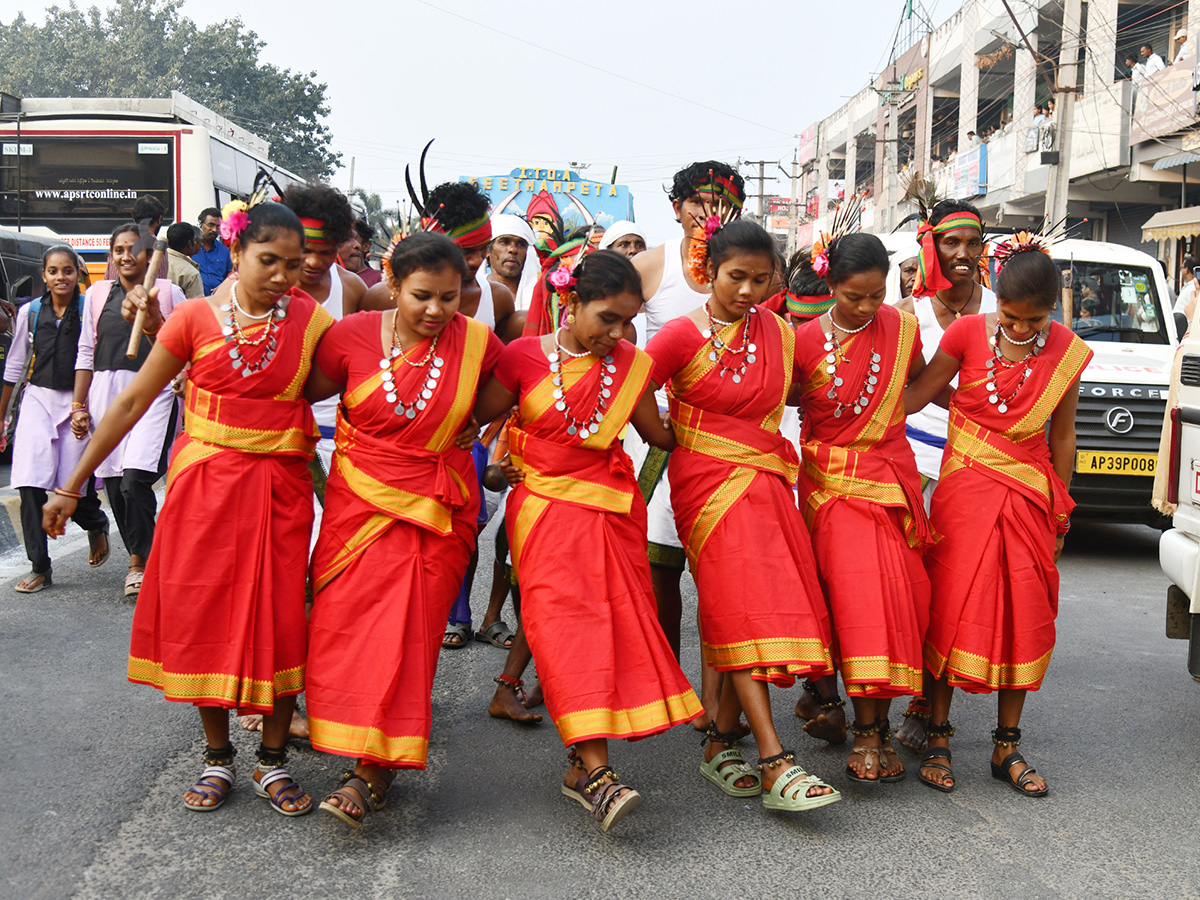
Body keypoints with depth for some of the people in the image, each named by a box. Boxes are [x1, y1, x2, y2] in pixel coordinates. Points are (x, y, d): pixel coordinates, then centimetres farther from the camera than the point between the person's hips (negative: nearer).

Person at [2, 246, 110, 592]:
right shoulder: (30, 312, 7)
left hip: (77, 401, -2)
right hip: (38, 399, 2)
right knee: (31, 486, -8)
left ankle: (97, 525, 32)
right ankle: (40, 568, 2)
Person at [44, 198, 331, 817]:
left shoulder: (309, 320, 0)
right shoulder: (196, 317, -4)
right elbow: (132, 402, 0)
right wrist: (71, 485, 1)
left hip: (280, 485, 0)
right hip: (205, 481, 0)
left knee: (280, 621, 1)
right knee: (201, 615, 5)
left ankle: (273, 761, 19)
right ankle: (217, 758, 23)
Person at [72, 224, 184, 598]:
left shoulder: (168, 292, 5)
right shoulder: (97, 293, 14)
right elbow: (86, 351, 15)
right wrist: (78, 405, 12)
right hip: (107, 393, 4)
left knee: (135, 479, -17)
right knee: (114, 483, 3)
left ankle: (140, 560, 0)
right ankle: (140, 557, 17)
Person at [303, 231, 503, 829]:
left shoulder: (477, 343, -4)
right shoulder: (352, 336, -5)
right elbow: (307, 392, 8)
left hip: (437, 510, -1)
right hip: (359, 504, 1)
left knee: (406, 633, -5)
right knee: (347, 625, 0)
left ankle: (372, 773, -1)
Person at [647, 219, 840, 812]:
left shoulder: (777, 332, 10)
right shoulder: (683, 336, -7)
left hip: (766, 480, 6)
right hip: (711, 483, -6)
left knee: (768, 608, 1)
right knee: (743, 611, -12)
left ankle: (722, 742, 15)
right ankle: (776, 765, -15)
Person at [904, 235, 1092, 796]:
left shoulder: (1066, 352, -1)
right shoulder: (968, 333, -6)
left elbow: (1062, 436, 7)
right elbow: (916, 394, -3)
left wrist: (1059, 513, 10)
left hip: (1029, 493, 2)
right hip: (965, 487, -2)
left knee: (1025, 615, 3)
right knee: (953, 608, -3)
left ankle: (1007, 747, 16)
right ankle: (937, 739, 9)